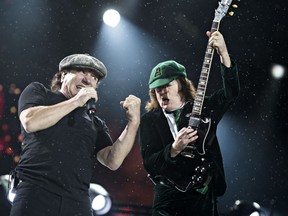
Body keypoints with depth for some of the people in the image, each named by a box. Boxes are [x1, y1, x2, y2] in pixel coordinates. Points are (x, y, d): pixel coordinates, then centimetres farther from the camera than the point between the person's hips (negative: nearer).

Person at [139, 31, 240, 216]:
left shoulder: (203, 109, 9)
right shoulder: (149, 120, 4)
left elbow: (231, 92, -5)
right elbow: (149, 163, -5)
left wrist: (223, 53, -15)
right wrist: (174, 148, -22)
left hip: (204, 196, 1)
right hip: (168, 199, -1)